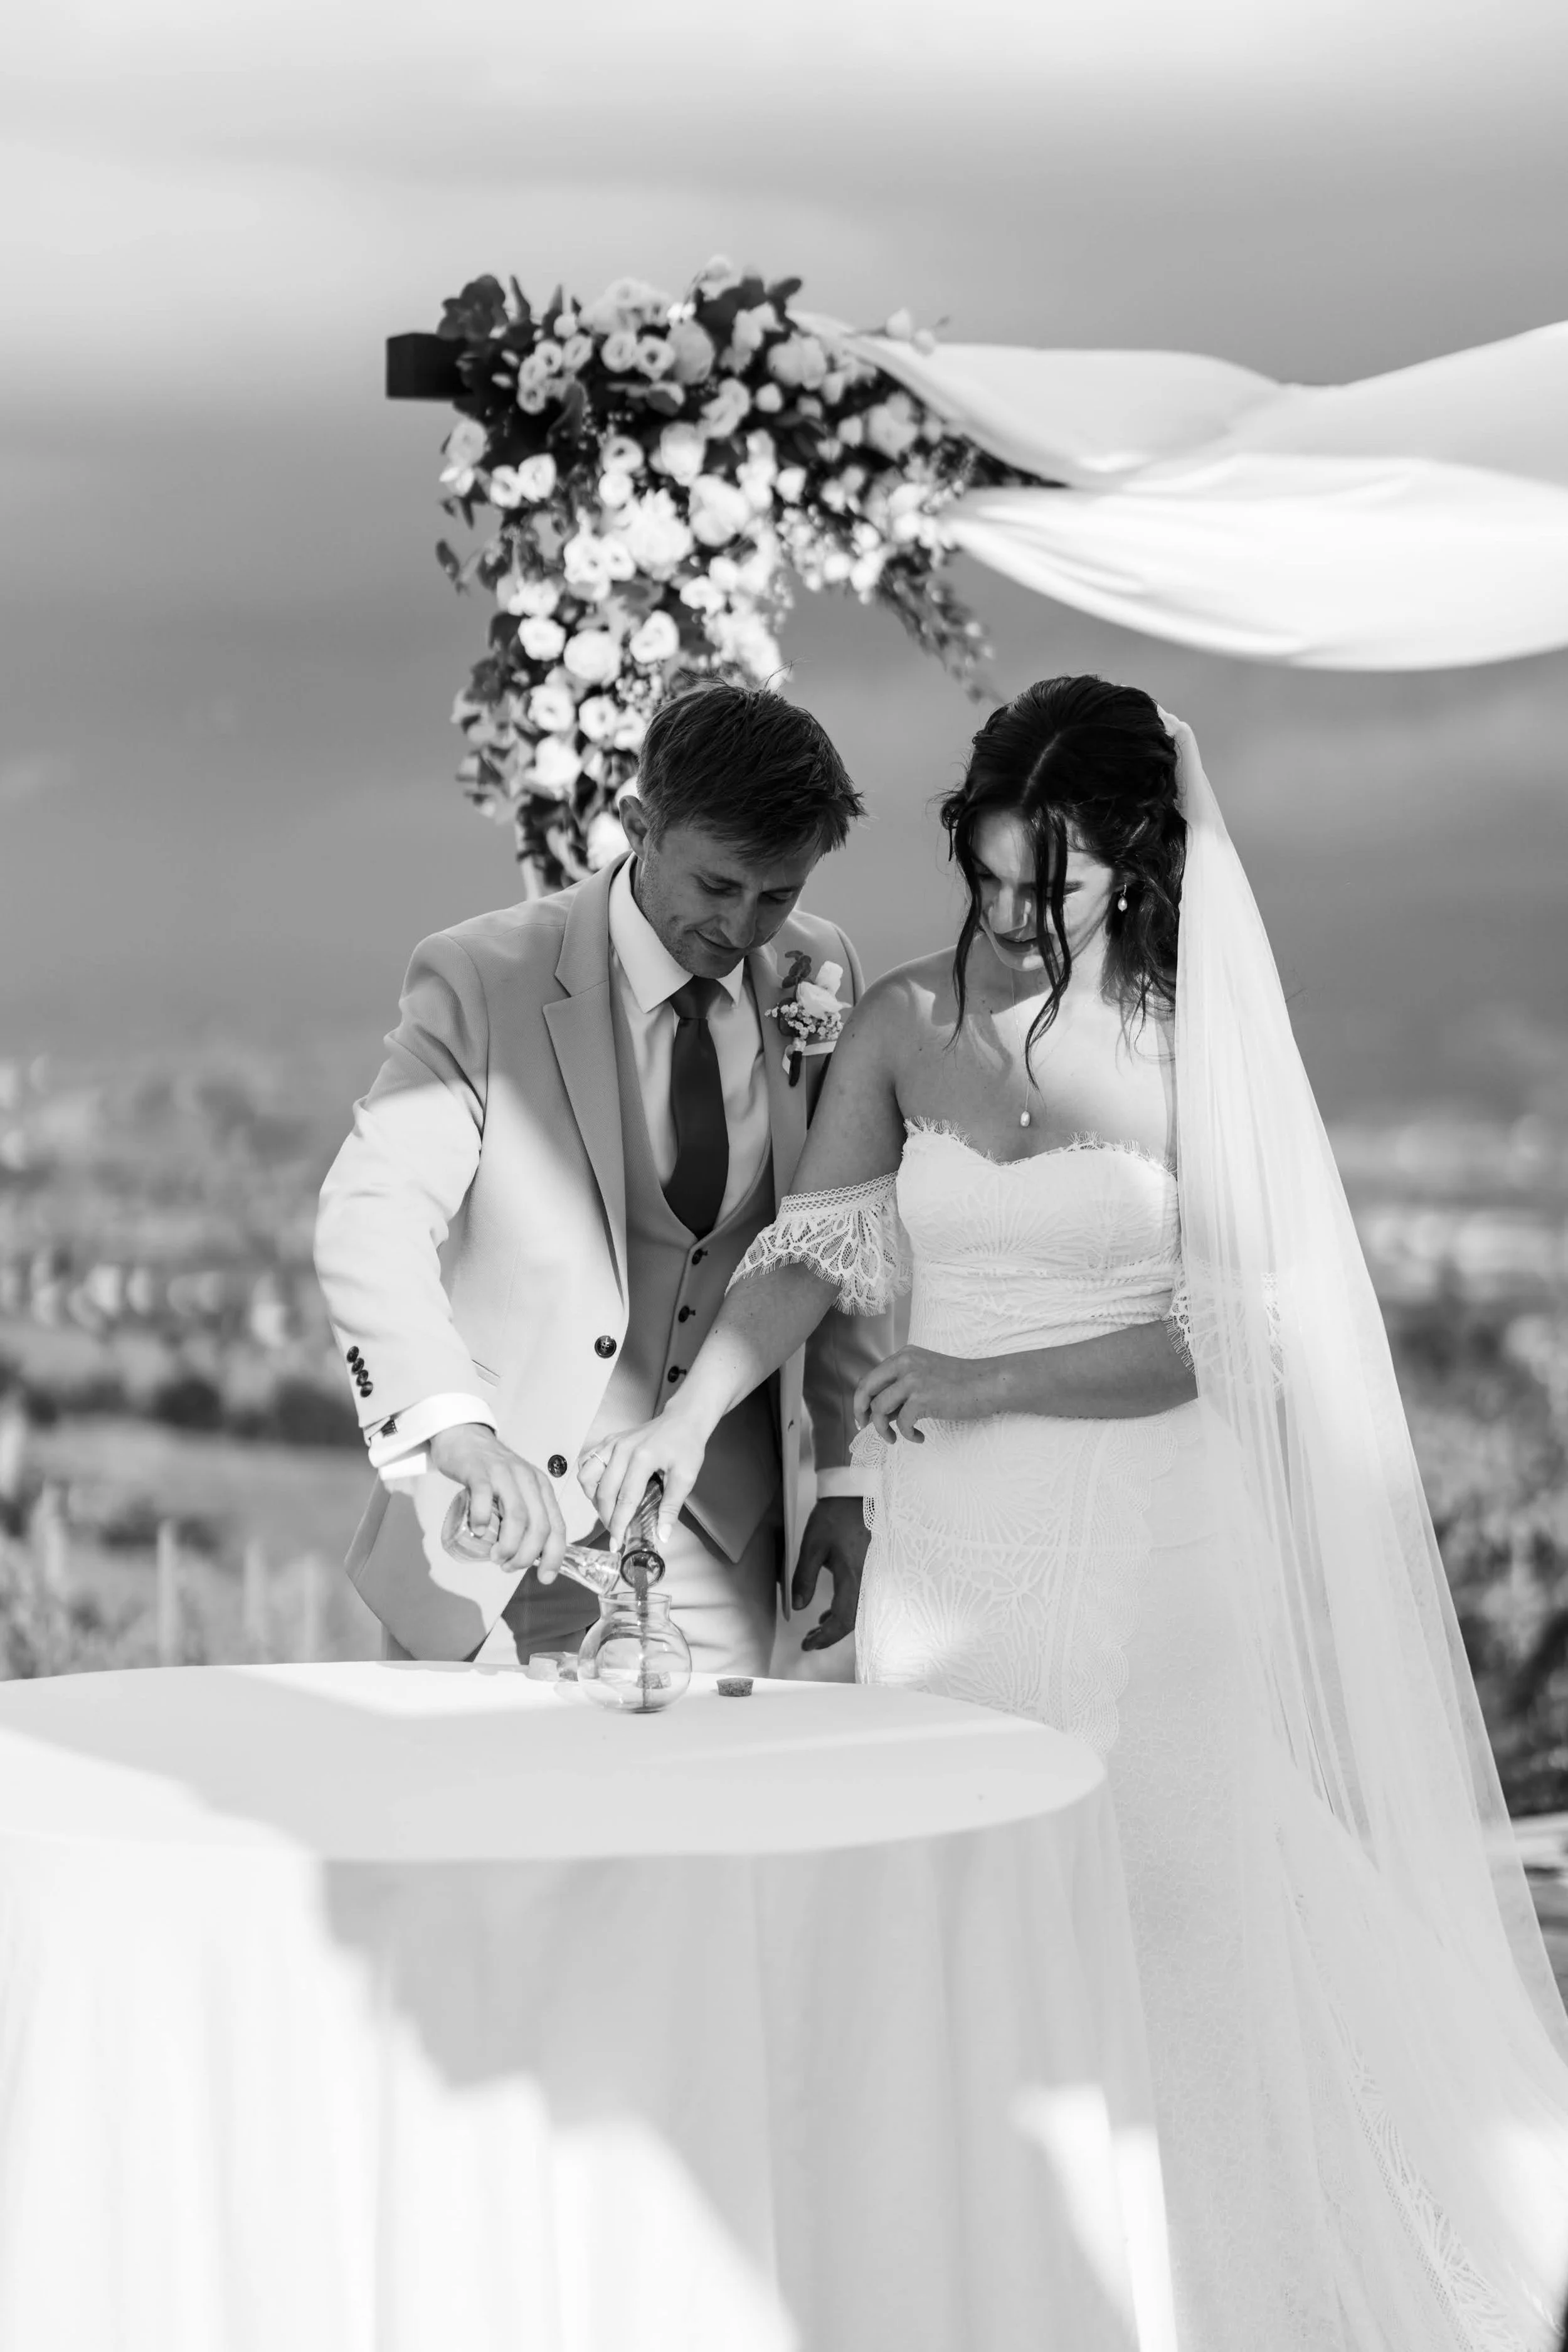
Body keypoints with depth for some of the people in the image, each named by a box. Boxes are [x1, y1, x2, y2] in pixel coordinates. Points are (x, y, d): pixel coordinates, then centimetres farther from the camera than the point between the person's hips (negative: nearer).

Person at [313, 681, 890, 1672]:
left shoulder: (820, 977, 1)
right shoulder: (484, 980, -13)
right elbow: (369, 1220, -25)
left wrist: (844, 1478, 5)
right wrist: (456, 1428, -41)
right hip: (509, 1527, -3)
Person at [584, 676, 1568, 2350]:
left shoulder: (1195, 1048, -5)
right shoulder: (904, 1026, 3)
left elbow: (1235, 1328, -8)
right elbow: (810, 1254, 3)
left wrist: (998, 1378, -14)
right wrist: (692, 1411, -12)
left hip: (1147, 1553, -3)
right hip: (949, 1551, 3)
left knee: (1164, 1927, -1)